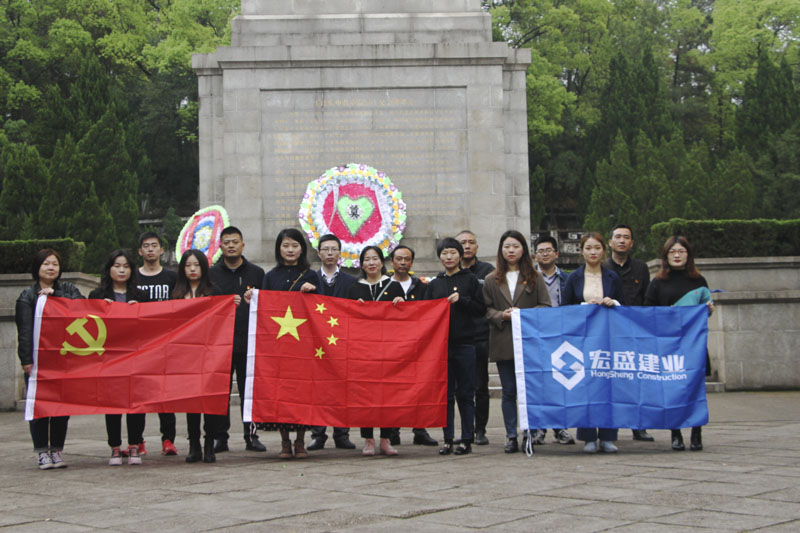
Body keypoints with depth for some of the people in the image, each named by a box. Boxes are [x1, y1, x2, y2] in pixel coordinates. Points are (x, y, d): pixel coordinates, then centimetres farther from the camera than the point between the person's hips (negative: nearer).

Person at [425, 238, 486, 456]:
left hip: (465, 344, -2)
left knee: (465, 394, 0)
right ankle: (448, 440, 8)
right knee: (446, 394, 4)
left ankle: (467, 440, 5)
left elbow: (481, 309, 0)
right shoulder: (434, 284, 13)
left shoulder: (470, 280, 6)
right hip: (441, 344, 3)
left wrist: (461, 300, -12)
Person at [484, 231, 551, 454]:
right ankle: (511, 436, 10)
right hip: (503, 343, 1)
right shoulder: (491, 280, 11)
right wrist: (501, 316, -10)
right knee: (509, 391, 4)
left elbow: (546, 306, 3)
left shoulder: (535, 277, 7)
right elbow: (487, 309, 9)